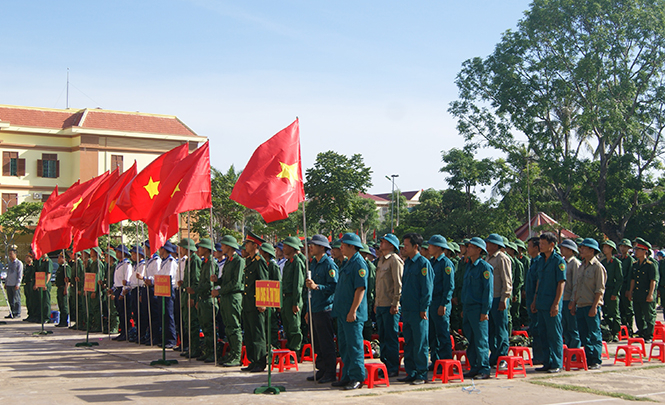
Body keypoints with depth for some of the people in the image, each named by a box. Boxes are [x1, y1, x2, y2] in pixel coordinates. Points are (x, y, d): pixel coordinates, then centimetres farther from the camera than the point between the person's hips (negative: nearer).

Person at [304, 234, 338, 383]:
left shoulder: (329, 264, -11)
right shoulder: (313, 264, 16)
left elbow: (334, 286, -17)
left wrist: (317, 286, -28)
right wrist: (309, 310, 21)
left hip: (325, 309, -9)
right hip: (314, 309, 9)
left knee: (326, 343, -4)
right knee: (317, 343, 12)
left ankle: (330, 373, 3)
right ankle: (321, 370, 20)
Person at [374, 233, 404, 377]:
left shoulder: (395, 260, -10)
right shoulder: (381, 260, 17)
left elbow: (398, 283, -15)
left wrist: (395, 304, -18)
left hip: (390, 306, -9)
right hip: (380, 306, 9)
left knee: (391, 338, -3)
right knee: (383, 337, 13)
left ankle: (393, 368, 4)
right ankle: (385, 365, 21)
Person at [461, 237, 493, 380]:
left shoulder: (484, 267, -9)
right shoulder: (469, 266, 15)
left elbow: (488, 290, -12)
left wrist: (484, 311, -16)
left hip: (478, 308, -8)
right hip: (468, 307, 8)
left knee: (481, 340, -3)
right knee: (470, 339, 10)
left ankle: (484, 370, 3)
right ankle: (474, 368, 17)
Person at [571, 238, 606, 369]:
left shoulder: (598, 267, -7)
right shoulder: (581, 267, 16)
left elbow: (600, 289, -11)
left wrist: (594, 306, -16)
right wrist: (574, 303, 14)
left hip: (591, 306, -7)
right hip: (580, 305, 7)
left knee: (594, 334, -3)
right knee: (584, 335, 9)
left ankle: (596, 361, 3)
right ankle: (587, 359, 15)